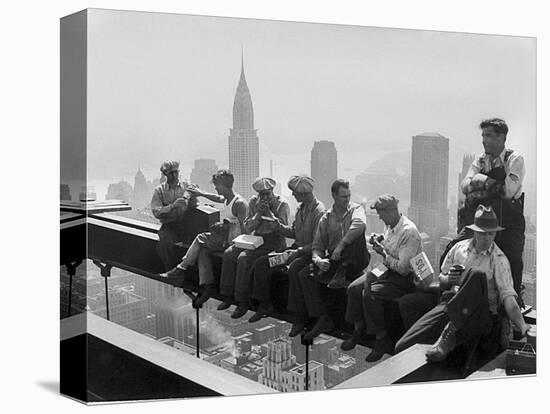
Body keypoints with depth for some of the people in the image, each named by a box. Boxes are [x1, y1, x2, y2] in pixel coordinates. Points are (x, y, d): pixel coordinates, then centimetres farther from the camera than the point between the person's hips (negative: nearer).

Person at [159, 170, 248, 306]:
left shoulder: (239, 203, -17)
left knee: (201, 239, -16)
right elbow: (218, 198, 36)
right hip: (225, 236, 9)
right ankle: (207, 285, -15)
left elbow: (244, 228, -21)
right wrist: (201, 193, 33)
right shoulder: (227, 199, 11)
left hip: (232, 240, -9)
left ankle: (181, 268, -6)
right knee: (203, 250, -11)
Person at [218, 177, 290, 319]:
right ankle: (227, 296, -6)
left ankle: (242, 302, -20)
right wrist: (258, 213, -11)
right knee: (229, 253, -15)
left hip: (274, 241, -6)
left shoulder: (282, 204, -7)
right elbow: (247, 228, 5)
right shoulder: (254, 201, 7)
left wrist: (268, 211, -20)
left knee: (243, 258, -27)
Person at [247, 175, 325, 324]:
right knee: (261, 263, -2)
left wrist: (299, 251, -27)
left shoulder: (319, 211, -17)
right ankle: (265, 304, 6)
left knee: (294, 268, -39)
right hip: (297, 248, 9)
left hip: (309, 252, -9)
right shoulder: (301, 208, 12)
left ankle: (297, 312, -30)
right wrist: (278, 225, 3)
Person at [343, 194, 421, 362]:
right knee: (354, 288, -7)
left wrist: (383, 253, -16)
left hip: (405, 278, -9)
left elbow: (404, 268, -25)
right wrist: (380, 240, 3)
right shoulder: (390, 226, 5)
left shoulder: (409, 232, -23)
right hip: (387, 270, 9)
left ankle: (382, 340, -14)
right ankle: (358, 329, 8)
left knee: (369, 294, -27)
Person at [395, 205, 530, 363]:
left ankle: (449, 331, -32)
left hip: (481, 313, -2)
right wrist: (448, 279, -5)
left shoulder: (499, 259, -2)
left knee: (476, 274, -36)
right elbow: (441, 278, 21)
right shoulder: (459, 247, 11)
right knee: (403, 346, -22)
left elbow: (507, 295, -12)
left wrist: (523, 326, -27)